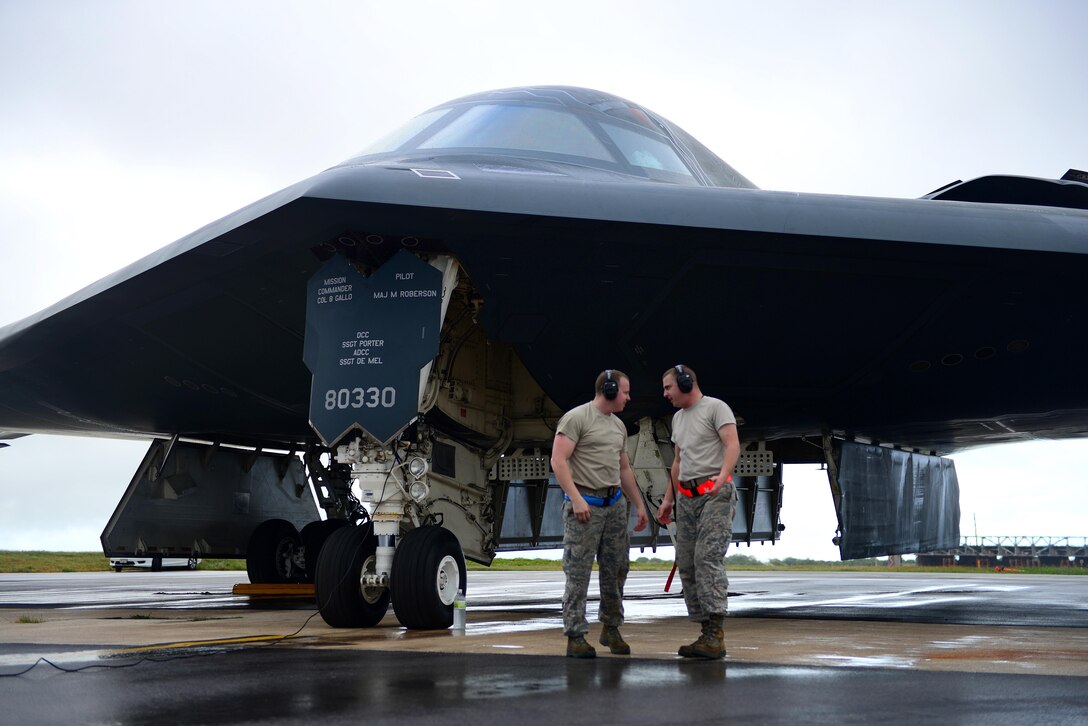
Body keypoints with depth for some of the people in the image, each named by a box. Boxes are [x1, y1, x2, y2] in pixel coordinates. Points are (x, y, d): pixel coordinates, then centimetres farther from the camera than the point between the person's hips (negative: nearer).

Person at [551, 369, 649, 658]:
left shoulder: (618, 426, 17)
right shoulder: (576, 418, -8)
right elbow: (558, 461, -15)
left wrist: (639, 505, 21)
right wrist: (576, 499, -23)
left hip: (615, 503, 8)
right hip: (585, 504, -8)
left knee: (616, 569, 10)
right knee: (578, 572, -4)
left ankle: (611, 629, 25)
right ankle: (575, 637, 0)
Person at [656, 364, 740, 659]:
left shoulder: (715, 408, -5)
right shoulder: (678, 418, 21)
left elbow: (733, 445, -18)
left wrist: (722, 475, -35)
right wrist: (668, 499, 23)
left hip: (715, 494, -9)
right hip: (687, 497, 9)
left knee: (708, 557, -20)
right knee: (687, 564, 3)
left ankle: (715, 634, -26)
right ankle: (708, 631, 7)